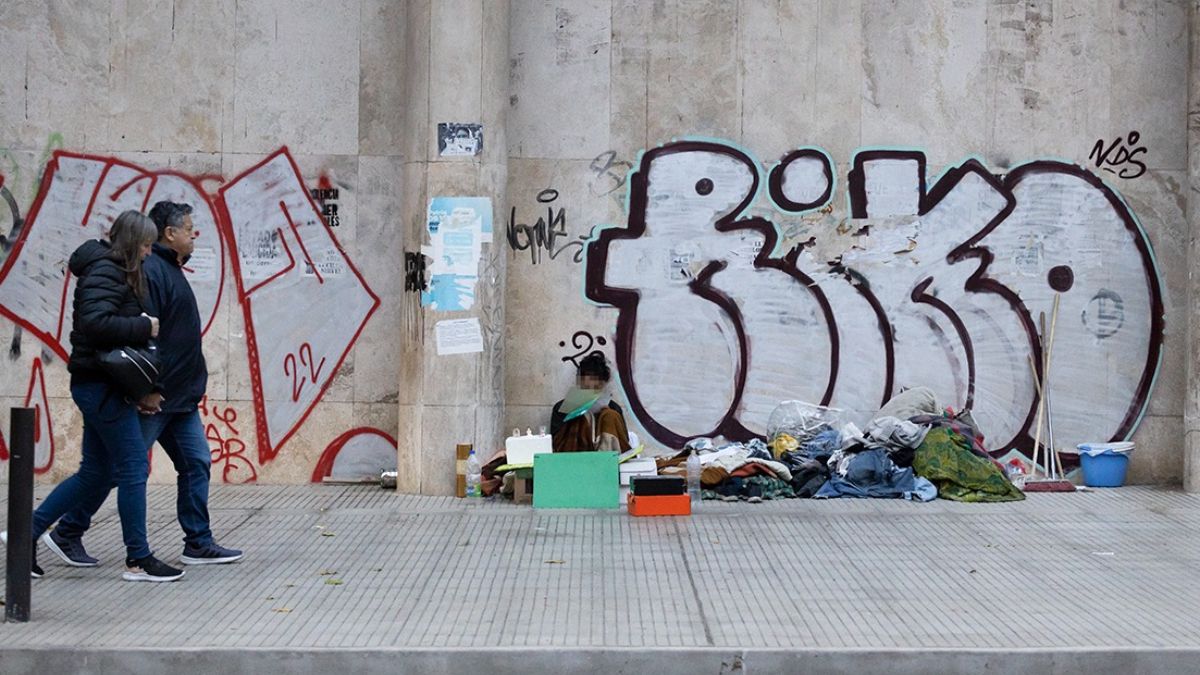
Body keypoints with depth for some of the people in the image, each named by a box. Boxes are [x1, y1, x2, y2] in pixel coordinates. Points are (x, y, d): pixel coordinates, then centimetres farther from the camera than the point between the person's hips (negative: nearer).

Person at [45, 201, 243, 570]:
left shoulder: (171, 270, 17)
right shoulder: (150, 271, -16)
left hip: (181, 399, 10)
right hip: (154, 399, -10)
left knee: (197, 464, 8)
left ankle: (198, 544, 13)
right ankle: (67, 534, 10)